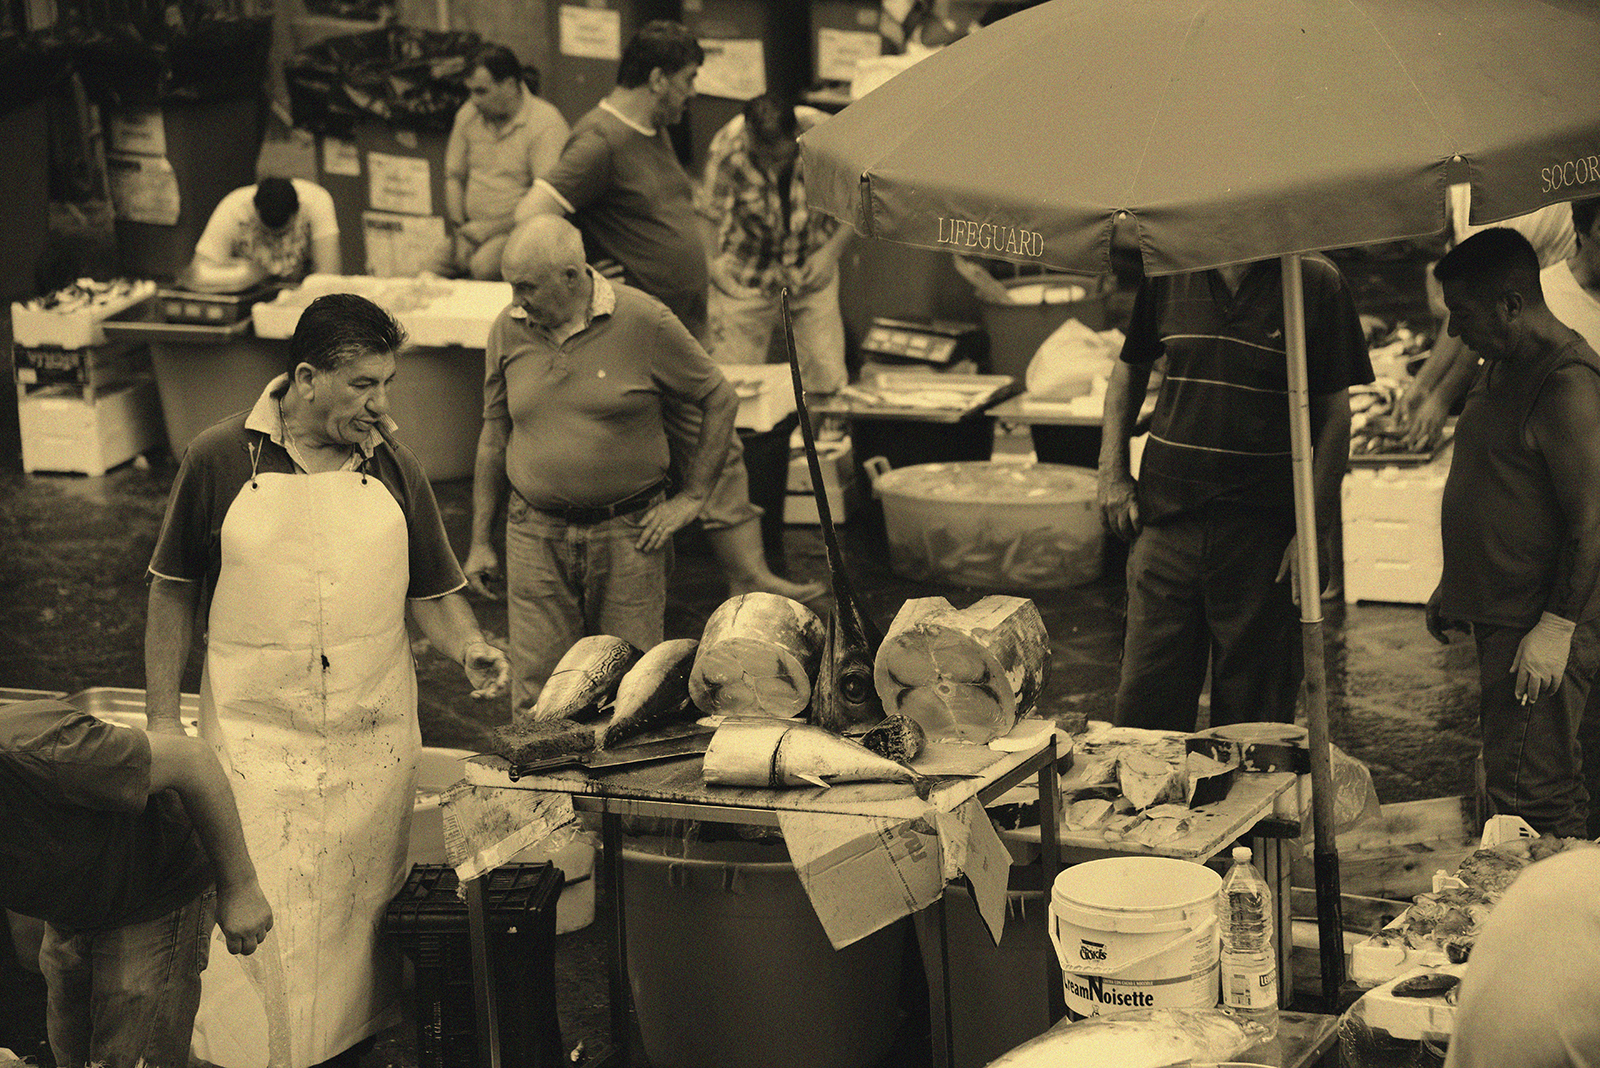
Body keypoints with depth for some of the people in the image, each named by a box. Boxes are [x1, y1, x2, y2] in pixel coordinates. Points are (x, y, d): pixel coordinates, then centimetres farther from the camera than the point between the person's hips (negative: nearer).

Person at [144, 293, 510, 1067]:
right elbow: (173, 594, 3)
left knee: (361, 916, 9)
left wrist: (469, 648, -8)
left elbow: (432, 591, 13)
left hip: (374, 744, 3)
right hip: (254, 739, -3)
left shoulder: (394, 468, 4)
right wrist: (162, 724, 2)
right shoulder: (219, 460, -4)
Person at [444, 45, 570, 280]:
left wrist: (487, 230, -15)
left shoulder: (546, 123, -13)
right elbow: (454, 176, 18)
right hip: (475, 229, 6)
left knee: (483, 265, -35)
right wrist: (460, 230, 2)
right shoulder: (468, 115, 9)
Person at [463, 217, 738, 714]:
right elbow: (494, 434, 13)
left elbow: (722, 400, 3)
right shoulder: (509, 329, 3)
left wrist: (692, 496, 1)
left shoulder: (643, 320, -7)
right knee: (536, 694, -2)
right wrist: (480, 541, 12)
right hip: (536, 537, 2)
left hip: (629, 534, -2)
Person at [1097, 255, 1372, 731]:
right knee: (1144, 704, 4)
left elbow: (1333, 413, -2)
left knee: (1253, 717, 6)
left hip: (1263, 530, -2)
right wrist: (1112, 473, 10)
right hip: (1166, 518, 2)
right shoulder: (1167, 269, 3)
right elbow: (1130, 368, 20)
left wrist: (1315, 530, -8)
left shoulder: (1317, 281, -4)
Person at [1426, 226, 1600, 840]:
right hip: (1500, 617, 10)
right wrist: (1453, 588, 25)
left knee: (1527, 796, -10)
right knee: (1550, 791, 15)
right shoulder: (1503, 368, 14)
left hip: (1541, 629, -10)